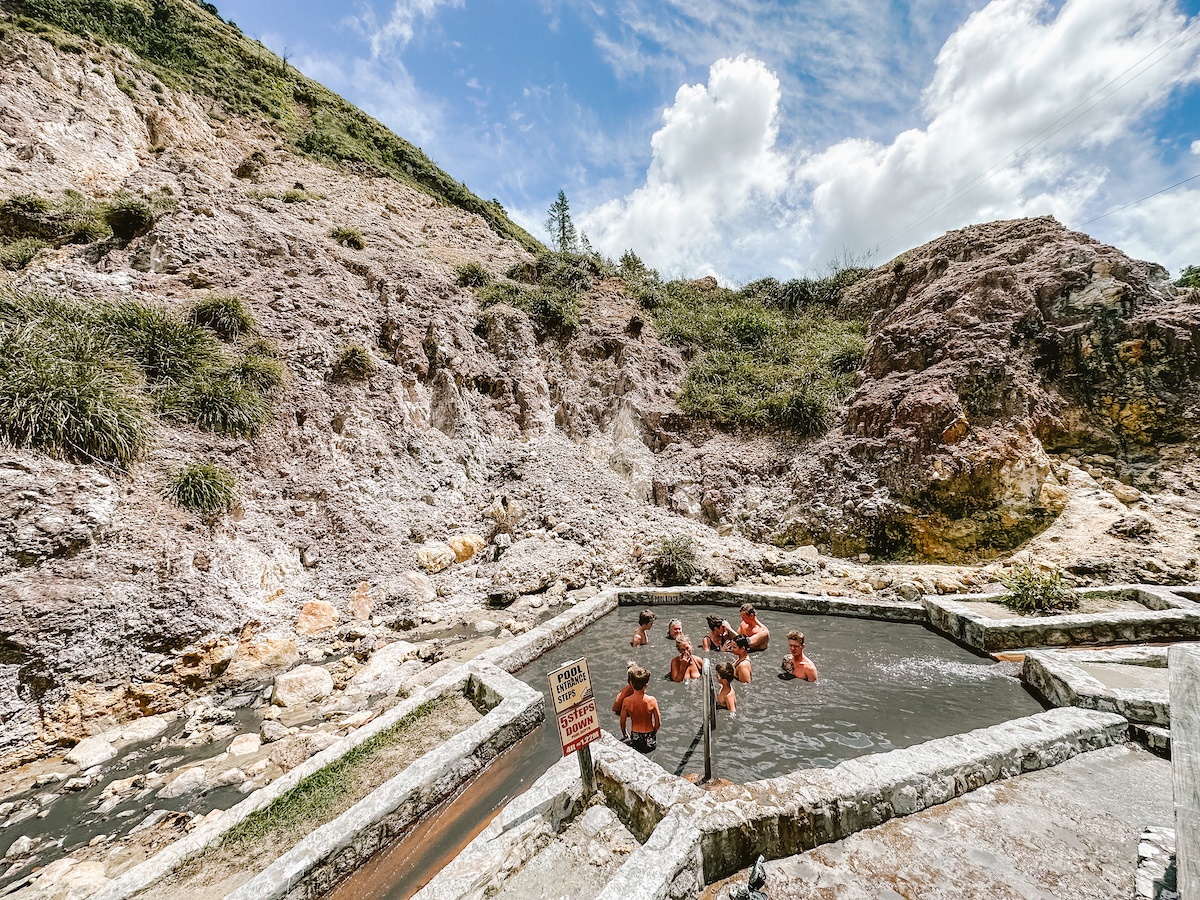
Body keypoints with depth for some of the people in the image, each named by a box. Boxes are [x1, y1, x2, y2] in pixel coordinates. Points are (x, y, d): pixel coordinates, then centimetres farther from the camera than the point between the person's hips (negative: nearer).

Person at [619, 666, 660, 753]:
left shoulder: (627, 701, -21)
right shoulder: (652, 700, -24)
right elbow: (658, 722, -13)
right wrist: (654, 732, 7)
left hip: (635, 740, 1)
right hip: (650, 740, -1)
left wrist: (624, 735, 11)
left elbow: (622, 722, -9)